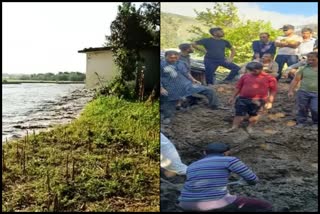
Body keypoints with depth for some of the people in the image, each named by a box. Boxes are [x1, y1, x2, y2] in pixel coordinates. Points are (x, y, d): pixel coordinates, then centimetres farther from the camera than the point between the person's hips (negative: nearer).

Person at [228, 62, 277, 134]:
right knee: (239, 113, 2)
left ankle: (250, 127, 28)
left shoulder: (269, 78, -4)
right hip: (243, 99, 2)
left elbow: (273, 90, -1)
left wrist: (270, 102, -5)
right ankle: (234, 127, 10)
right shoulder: (245, 76, 3)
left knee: (254, 114, 11)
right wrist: (233, 97, 10)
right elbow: (238, 87, 11)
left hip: (258, 101, -1)